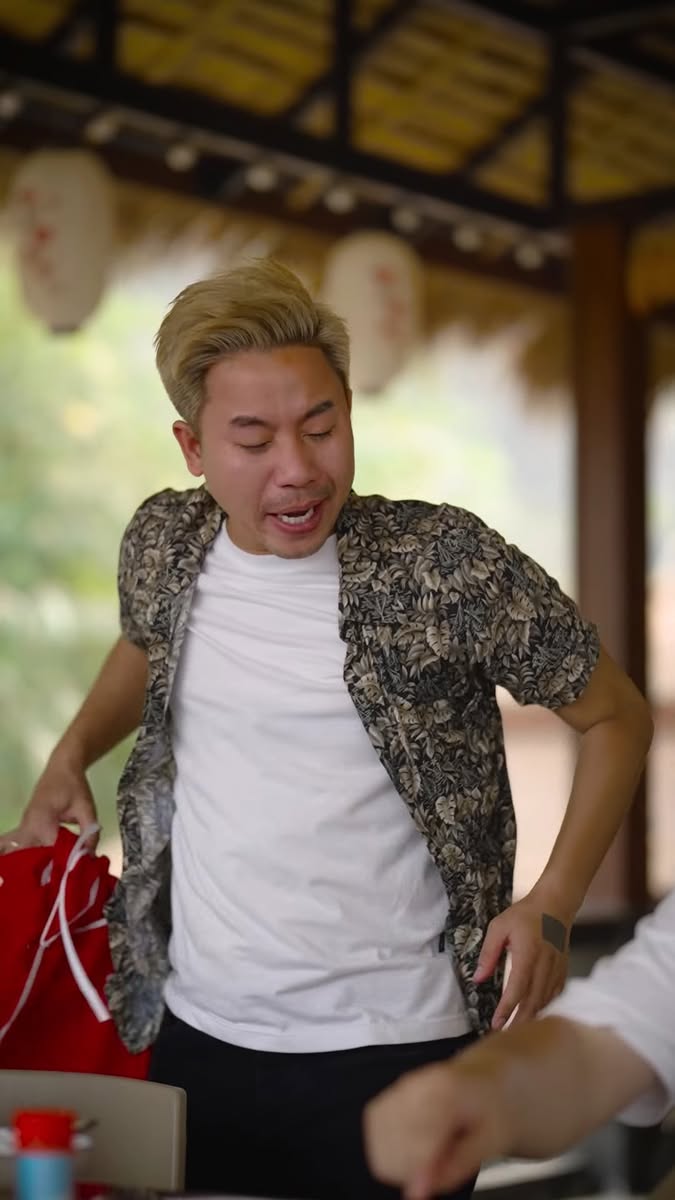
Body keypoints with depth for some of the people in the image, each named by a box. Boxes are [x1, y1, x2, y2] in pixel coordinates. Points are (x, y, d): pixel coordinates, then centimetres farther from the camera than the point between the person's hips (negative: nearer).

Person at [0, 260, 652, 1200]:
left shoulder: (449, 565, -14)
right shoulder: (163, 544, 0)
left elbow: (615, 717, -2)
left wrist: (553, 906, -11)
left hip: (394, 1051, -4)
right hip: (194, 1037, 4)